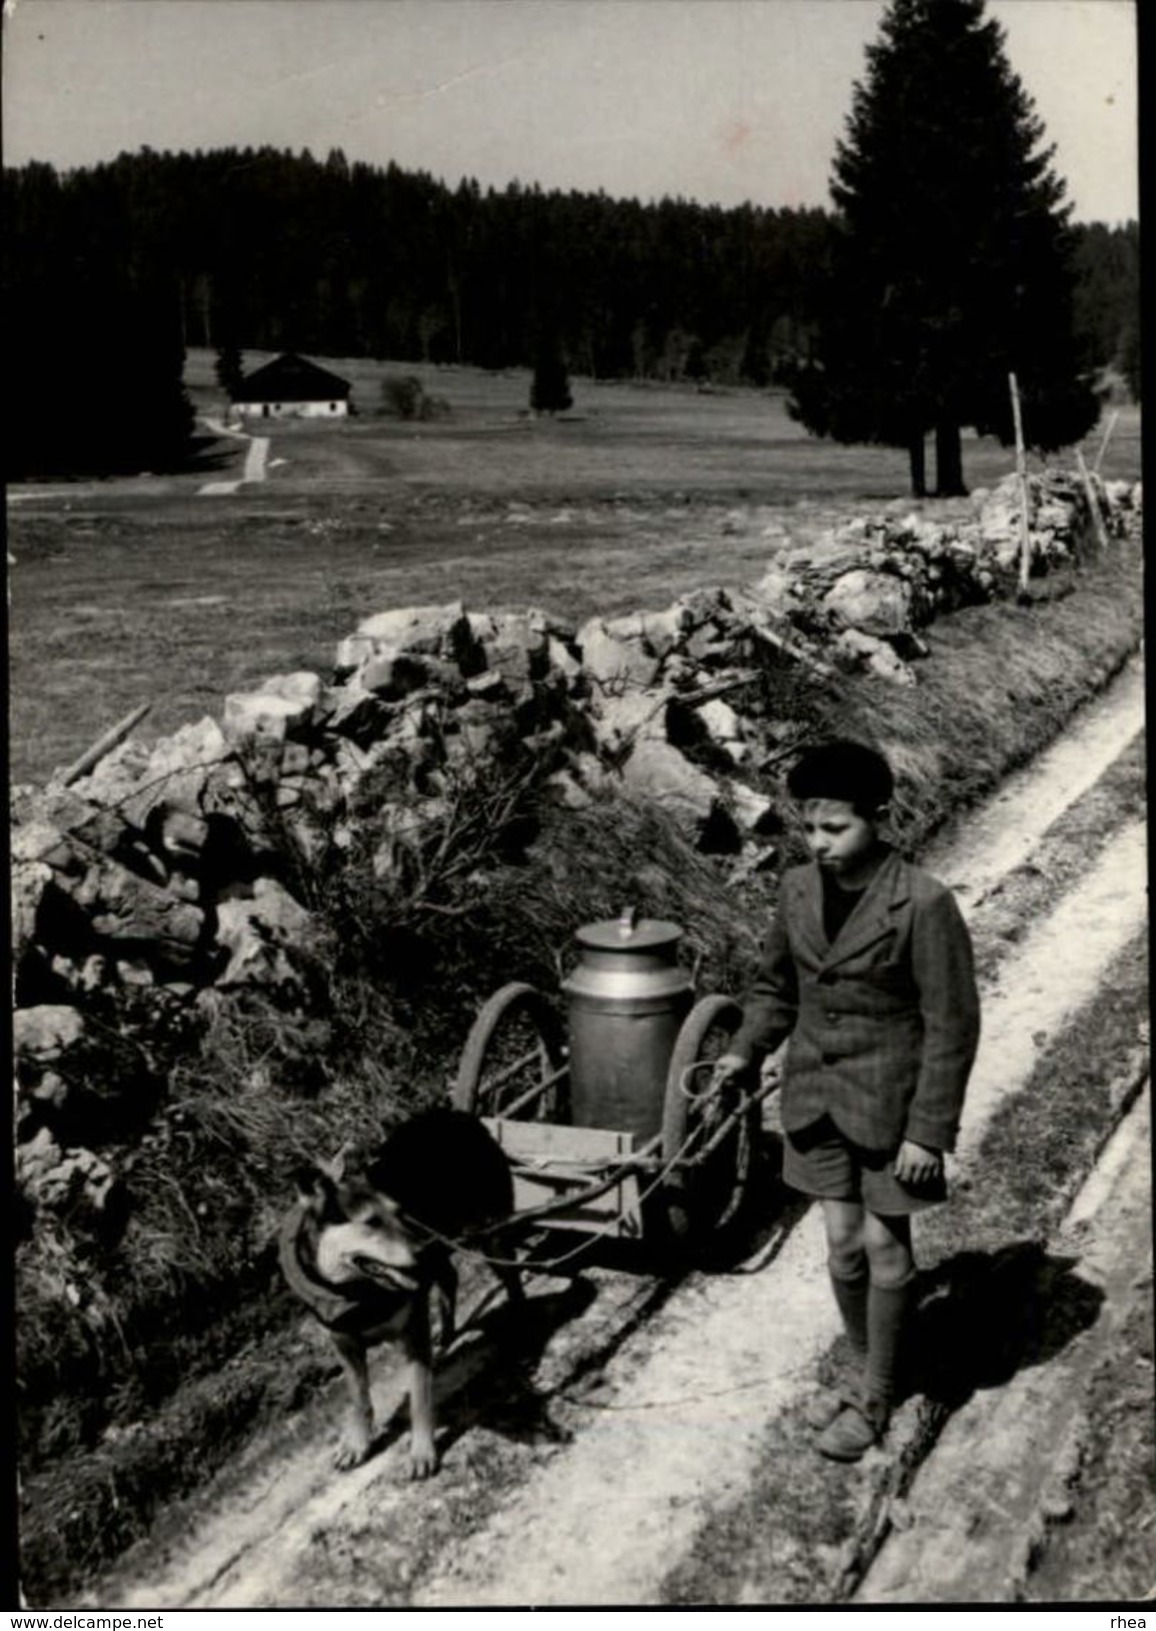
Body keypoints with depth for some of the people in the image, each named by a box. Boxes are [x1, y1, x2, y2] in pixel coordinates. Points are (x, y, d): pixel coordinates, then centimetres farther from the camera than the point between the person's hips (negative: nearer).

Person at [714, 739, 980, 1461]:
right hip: (818, 1092, 5)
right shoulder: (800, 889, -2)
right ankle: (869, 1368, 33)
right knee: (843, 1242, 12)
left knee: (885, 1244, 7)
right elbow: (777, 985, 13)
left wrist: (929, 1131, -14)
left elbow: (952, 1024, -14)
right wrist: (746, 1050, -3)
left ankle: (875, 1399, 23)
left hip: (889, 1100, -4)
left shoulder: (923, 904, -19)